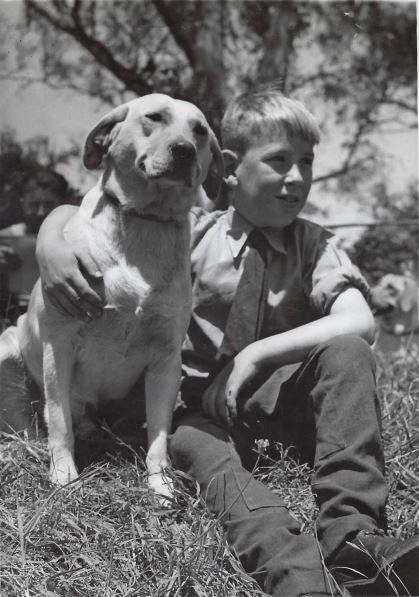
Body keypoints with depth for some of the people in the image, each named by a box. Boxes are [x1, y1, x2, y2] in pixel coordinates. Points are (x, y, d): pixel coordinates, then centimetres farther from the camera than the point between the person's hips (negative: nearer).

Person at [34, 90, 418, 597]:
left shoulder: (315, 247, 2)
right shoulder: (190, 231, -1)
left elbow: (359, 323, -16)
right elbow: (74, 212, 2)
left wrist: (257, 354, -25)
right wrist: (50, 243, -23)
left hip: (275, 395, 1)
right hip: (199, 399, 0)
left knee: (347, 353, -27)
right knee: (204, 456, -35)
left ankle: (353, 533, -36)